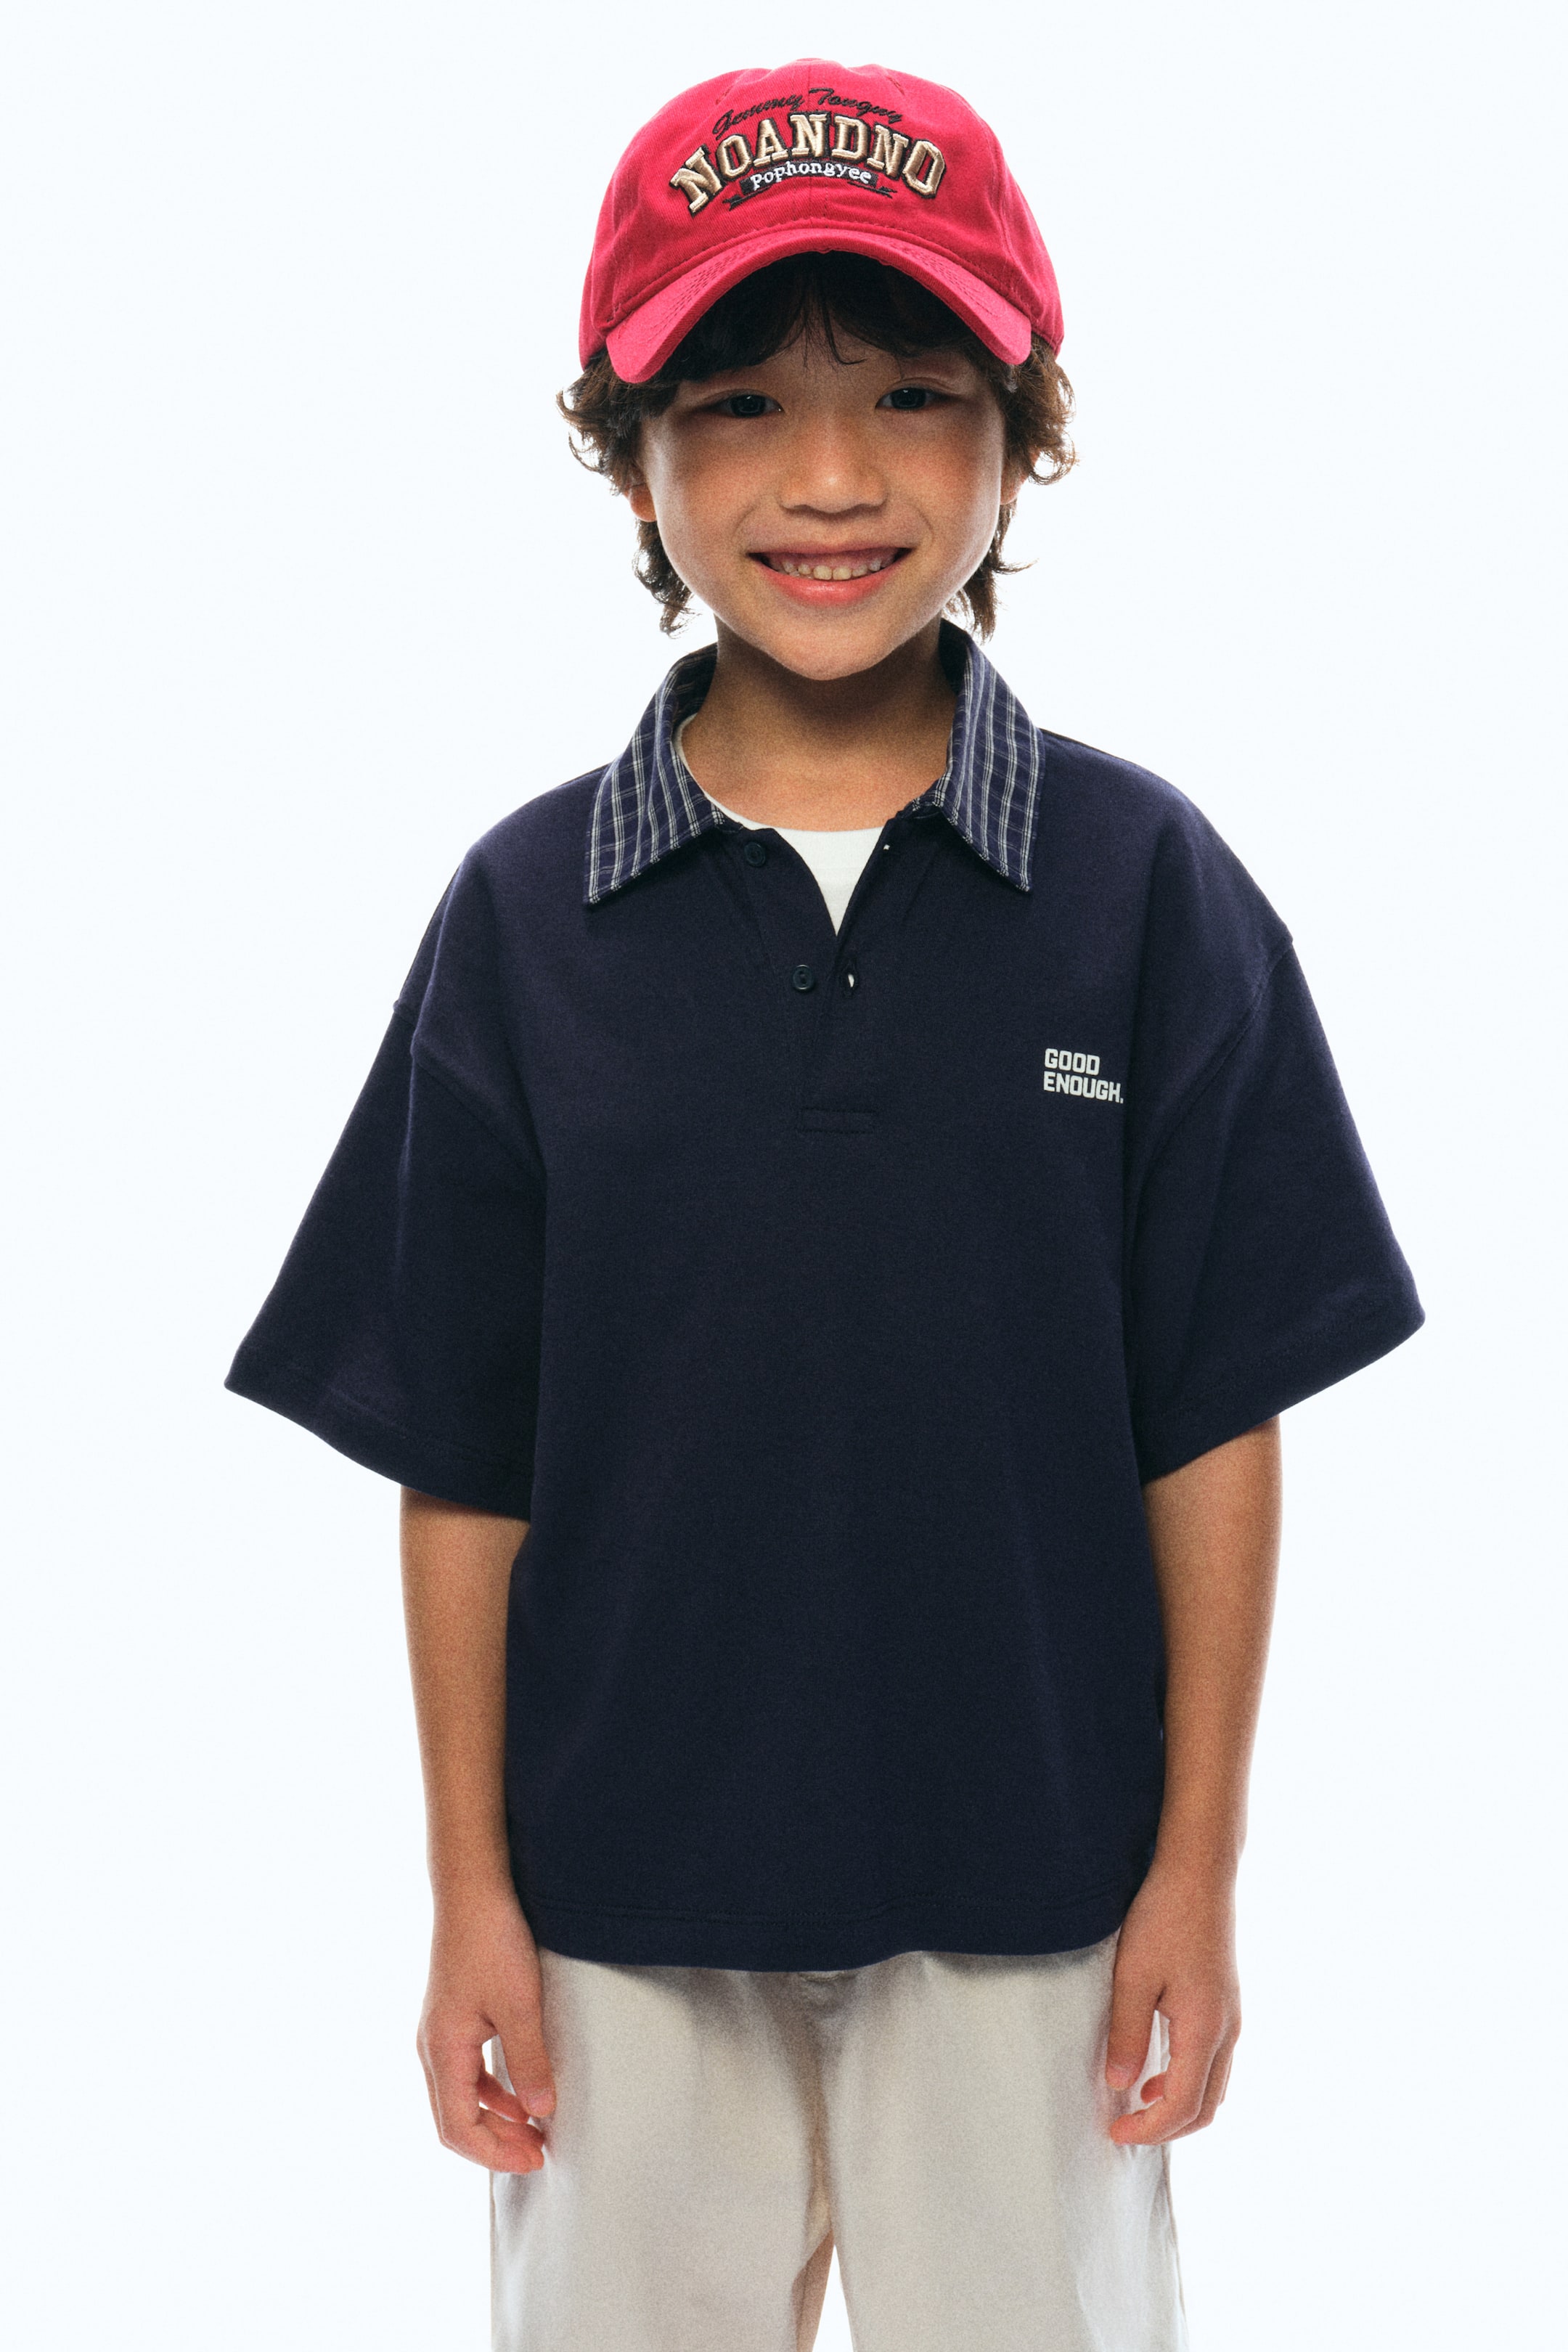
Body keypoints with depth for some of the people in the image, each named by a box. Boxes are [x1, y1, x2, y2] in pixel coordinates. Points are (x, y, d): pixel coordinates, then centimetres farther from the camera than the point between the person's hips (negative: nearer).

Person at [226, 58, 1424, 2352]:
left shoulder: (1144, 885, -6)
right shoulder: (528, 914, -4)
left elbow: (1212, 1423, -3)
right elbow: (462, 1462, 0)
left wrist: (1198, 1870, -2)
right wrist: (472, 1894, 0)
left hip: (1027, 1891, 0)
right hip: (627, 1885, 1)